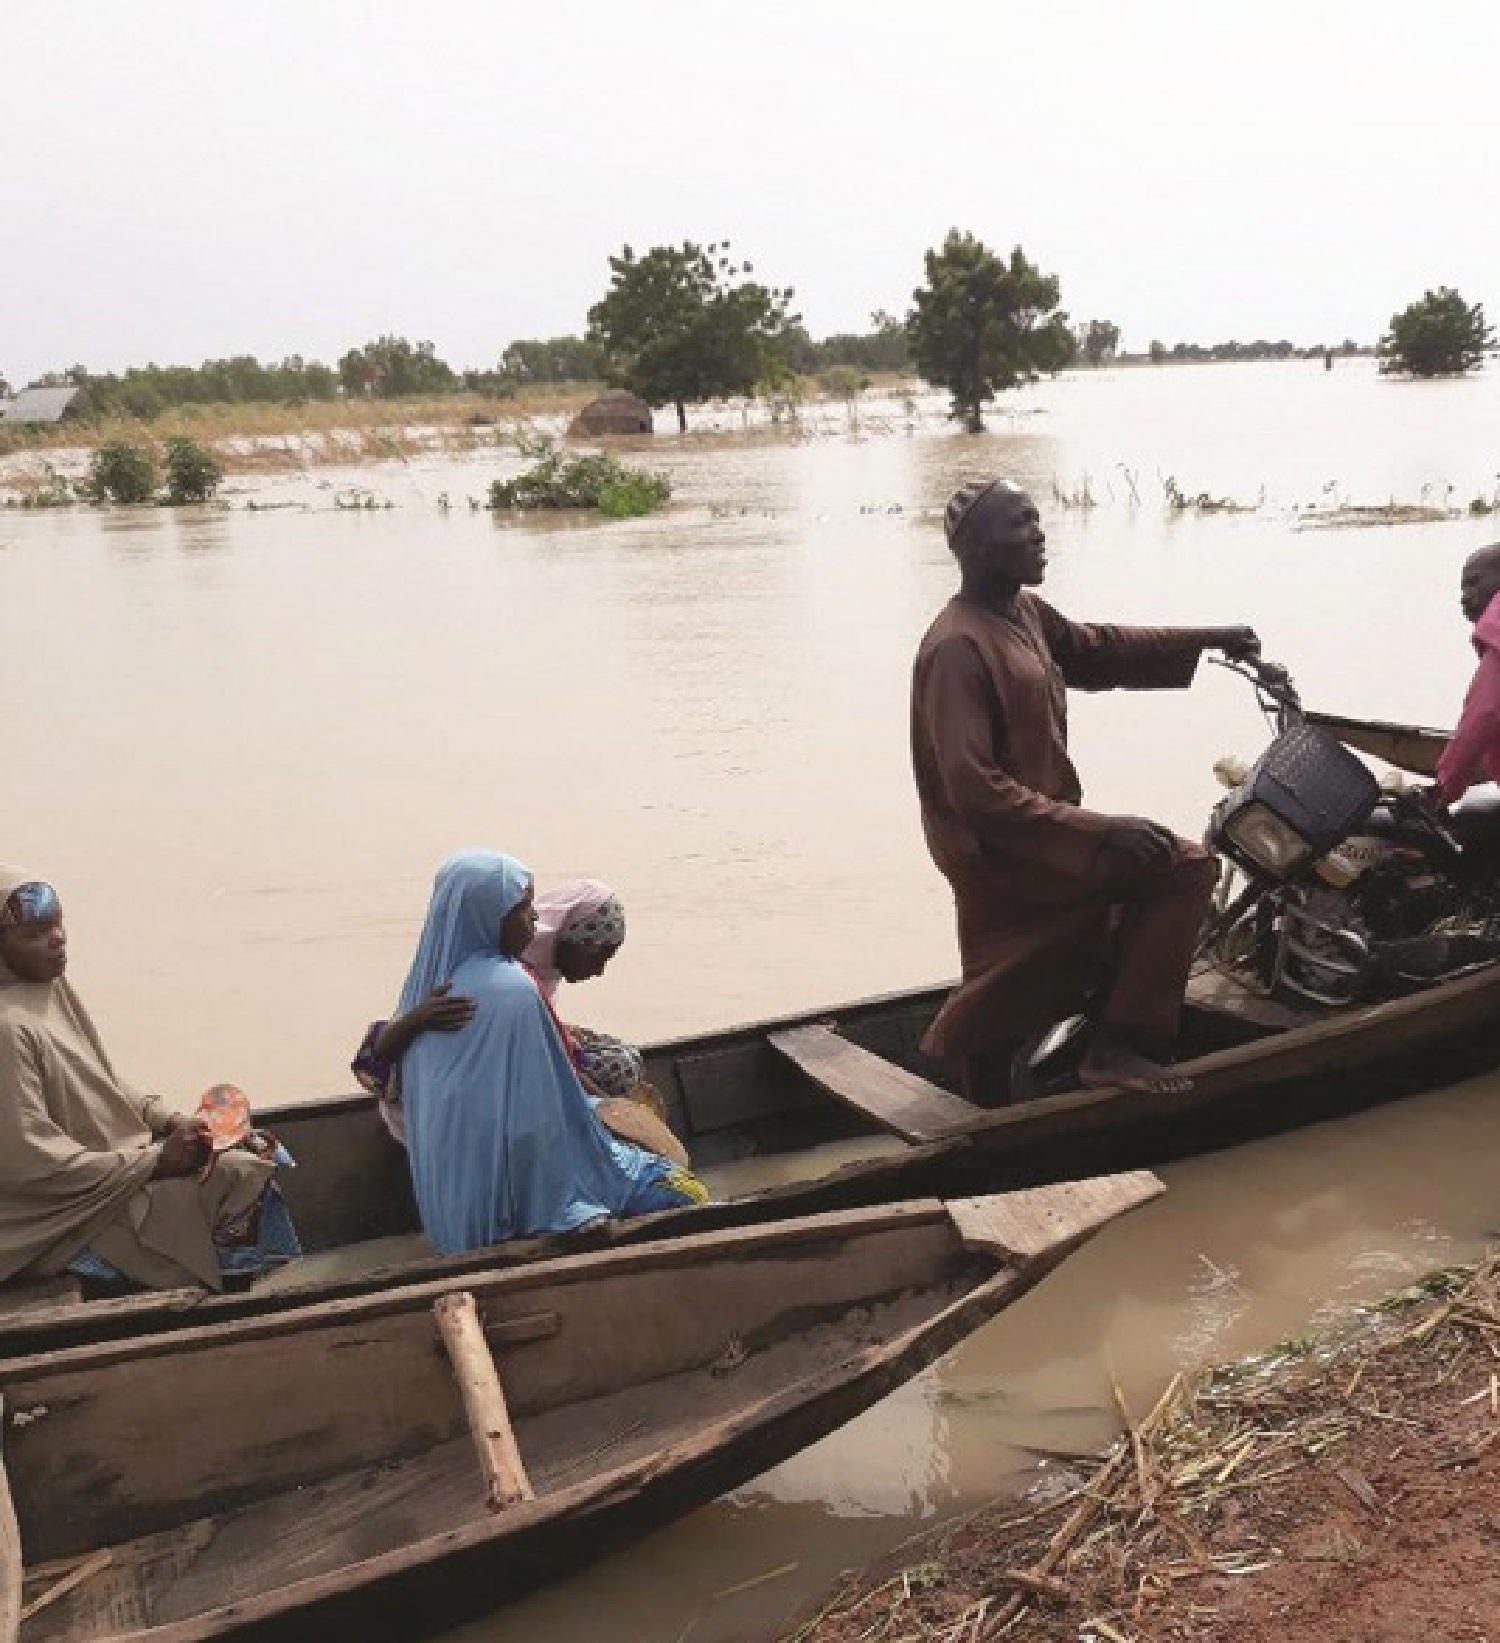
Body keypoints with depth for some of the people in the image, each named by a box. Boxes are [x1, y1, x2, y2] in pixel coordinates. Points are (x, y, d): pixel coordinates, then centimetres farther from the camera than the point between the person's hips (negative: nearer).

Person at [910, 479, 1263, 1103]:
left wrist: (1207, 640, 18)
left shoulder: (1028, 612, 8)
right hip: (1001, 848, -9)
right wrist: (1097, 828, -28)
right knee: (1186, 868, -13)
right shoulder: (956, 647, -21)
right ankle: (1118, 1047, -7)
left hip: (1030, 835, 9)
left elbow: (1097, 649, 24)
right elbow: (973, 787, -27)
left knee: (998, 1013, 19)